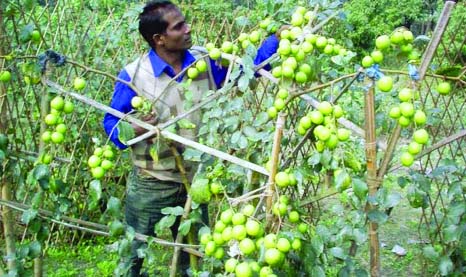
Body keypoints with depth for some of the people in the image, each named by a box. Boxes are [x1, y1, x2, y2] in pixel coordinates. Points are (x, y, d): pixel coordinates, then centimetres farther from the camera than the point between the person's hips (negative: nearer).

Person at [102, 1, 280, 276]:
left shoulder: (205, 62, -3)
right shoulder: (134, 75, -13)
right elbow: (111, 121, -5)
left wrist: (277, 38, -4)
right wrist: (132, 131, -28)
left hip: (195, 182, 4)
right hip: (151, 186, -3)